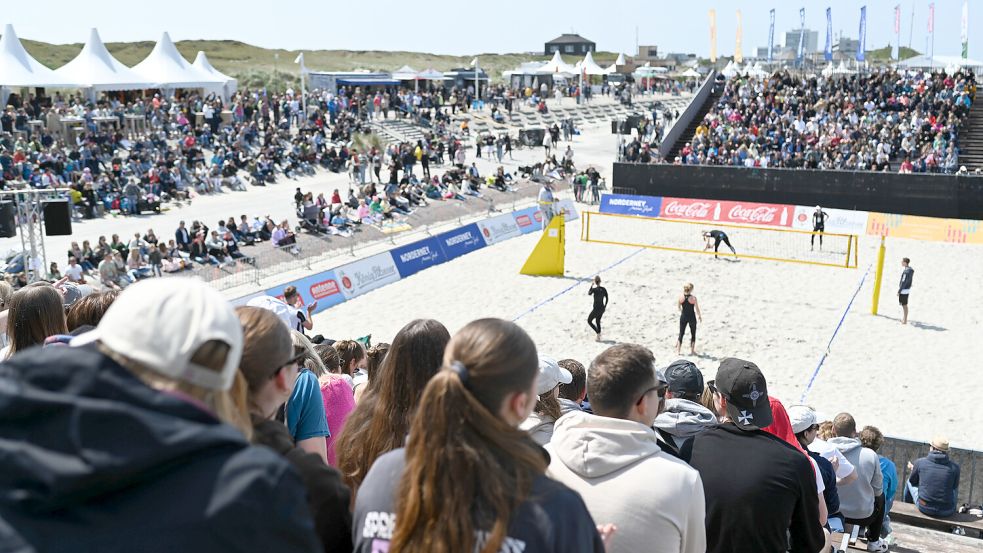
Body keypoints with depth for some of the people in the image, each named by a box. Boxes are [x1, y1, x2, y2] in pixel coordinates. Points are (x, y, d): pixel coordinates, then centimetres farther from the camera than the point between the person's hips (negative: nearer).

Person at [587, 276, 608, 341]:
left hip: (596, 309, -6)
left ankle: (598, 333, -2)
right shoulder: (604, 289, -3)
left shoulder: (594, 289, -19)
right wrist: (604, 307, 14)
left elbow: (589, 294, 1)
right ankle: (599, 337, 25)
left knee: (589, 321, 12)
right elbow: (606, 299, 3)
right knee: (598, 321, 24)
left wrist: (591, 286, 11)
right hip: (602, 308, 6)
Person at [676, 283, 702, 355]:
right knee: (693, 334, 13)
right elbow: (697, 309, -9)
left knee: (681, 334, 12)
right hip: (692, 317, -3)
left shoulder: (681, 297, -7)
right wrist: (700, 316, 7)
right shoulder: (693, 298, -16)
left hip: (683, 317, 3)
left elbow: (679, 307, 7)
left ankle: (677, 351, 11)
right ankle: (692, 351, 17)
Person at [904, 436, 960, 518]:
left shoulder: (920, 463, -11)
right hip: (947, 512, 1)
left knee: (909, 482, 30)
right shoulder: (954, 467, -9)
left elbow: (913, 481, 6)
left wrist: (913, 469, 27)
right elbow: (954, 486, 8)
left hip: (924, 508, -1)